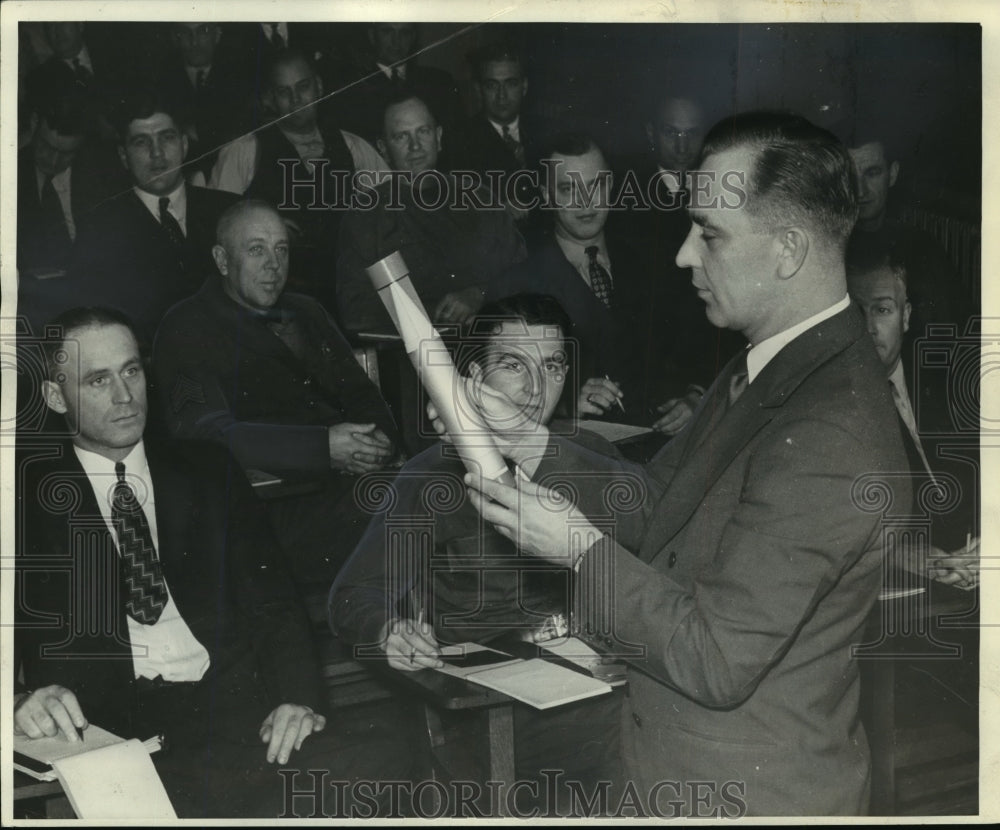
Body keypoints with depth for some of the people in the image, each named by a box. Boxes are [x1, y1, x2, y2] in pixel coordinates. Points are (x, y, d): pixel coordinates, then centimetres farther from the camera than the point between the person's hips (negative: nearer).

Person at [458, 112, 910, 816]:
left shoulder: (829, 440, -31)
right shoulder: (769, 369, 1)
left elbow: (714, 662, -29)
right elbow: (659, 506, 9)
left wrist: (579, 546, -20)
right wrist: (527, 444, -2)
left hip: (749, 794, -9)